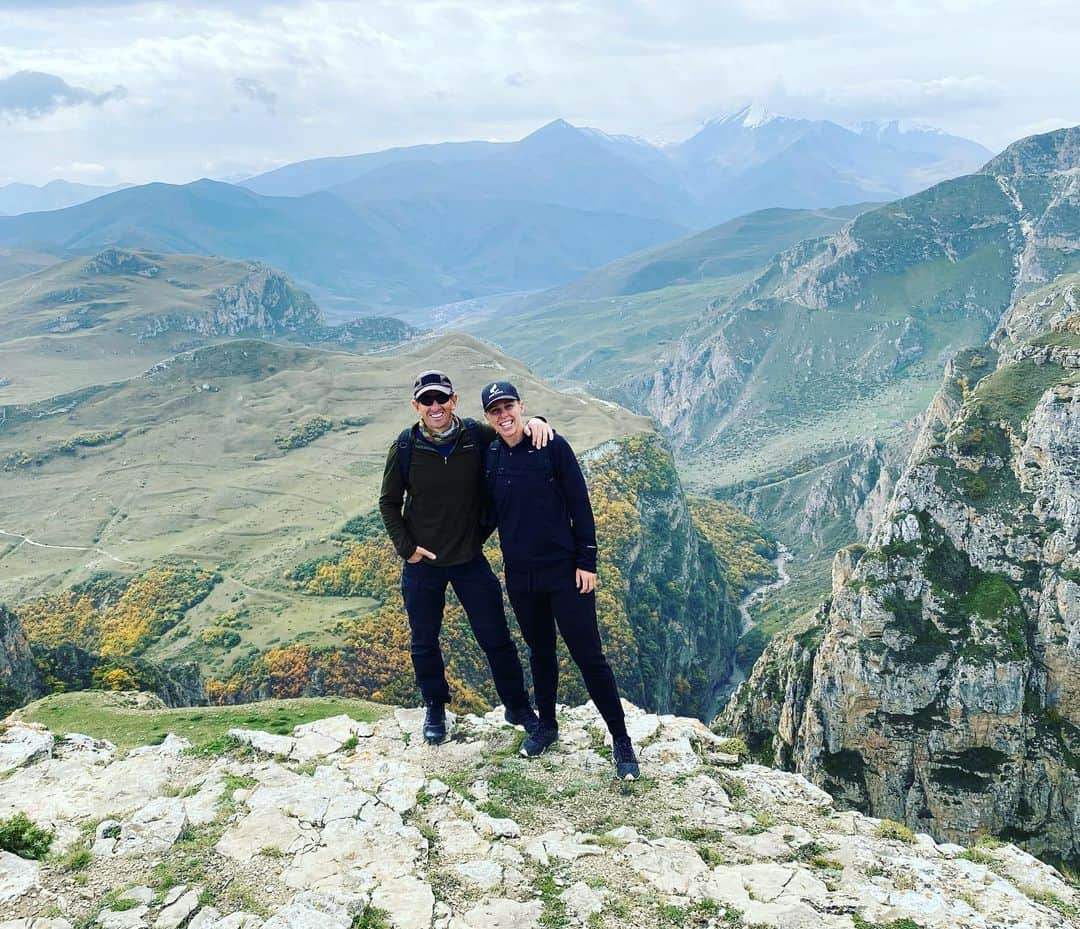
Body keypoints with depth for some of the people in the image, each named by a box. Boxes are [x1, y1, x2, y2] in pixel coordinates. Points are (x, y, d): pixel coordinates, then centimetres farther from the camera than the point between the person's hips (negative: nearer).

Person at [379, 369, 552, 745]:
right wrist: (406, 547, -7)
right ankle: (434, 708, 37)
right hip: (422, 562, 0)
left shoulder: (476, 435, -10)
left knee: (496, 637, 8)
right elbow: (389, 503, 0)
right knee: (424, 641, 15)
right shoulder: (406, 447, -12)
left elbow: (513, 429, 5)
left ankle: (517, 706, 27)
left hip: (470, 558, 0)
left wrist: (534, 421, -19)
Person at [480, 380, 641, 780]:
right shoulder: (490, 457, 4)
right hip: (520, 577, 4)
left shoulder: (552, 446, -8)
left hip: (564, 571, -4)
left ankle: (621, 741, 7)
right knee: (540, 652, 17)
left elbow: (580, 504, -7)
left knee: (588, 656, -2)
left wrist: (586, 561, -9)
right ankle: (546, 725, 35)